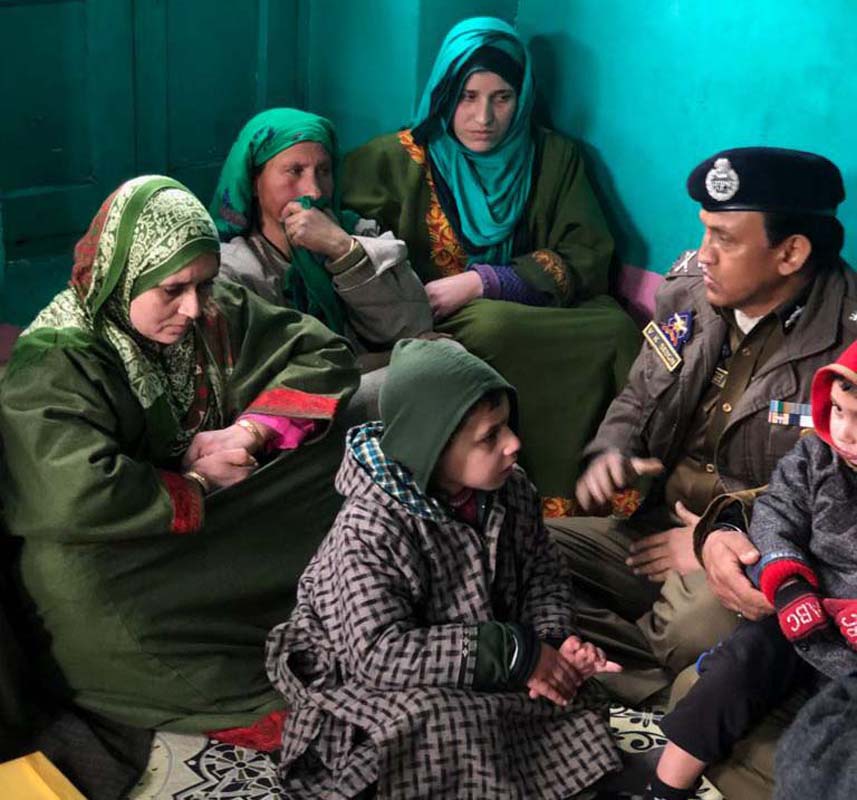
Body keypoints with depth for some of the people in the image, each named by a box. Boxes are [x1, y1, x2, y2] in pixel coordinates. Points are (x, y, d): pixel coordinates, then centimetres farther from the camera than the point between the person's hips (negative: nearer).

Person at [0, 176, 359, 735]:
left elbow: (322, 355, 3)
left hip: (222, 520, 5)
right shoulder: (53, 365, -17)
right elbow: (77, 497, -31)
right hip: (123, 555, -4)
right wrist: (198, 485, -17)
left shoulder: (216, 314, 2)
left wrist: (251, 430, -12)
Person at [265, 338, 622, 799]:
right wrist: (513, 653, -33)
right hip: (372, 686, -6)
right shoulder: (370, 532, -29)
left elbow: (542, 575, 1)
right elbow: (379, 653, -33)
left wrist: (552, 640, -22)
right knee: (457, 728, -31)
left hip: (483, 674, 6)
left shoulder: (509, 489, -8)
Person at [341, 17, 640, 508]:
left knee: (615, 330, -29)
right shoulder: (397, 160, 4)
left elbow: (587, 259, 0)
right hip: (434, 328, -2)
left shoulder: (554, 157, 10)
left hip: (533, 314, 2)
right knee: (493, 327, -36)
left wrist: (482, 283, -14)